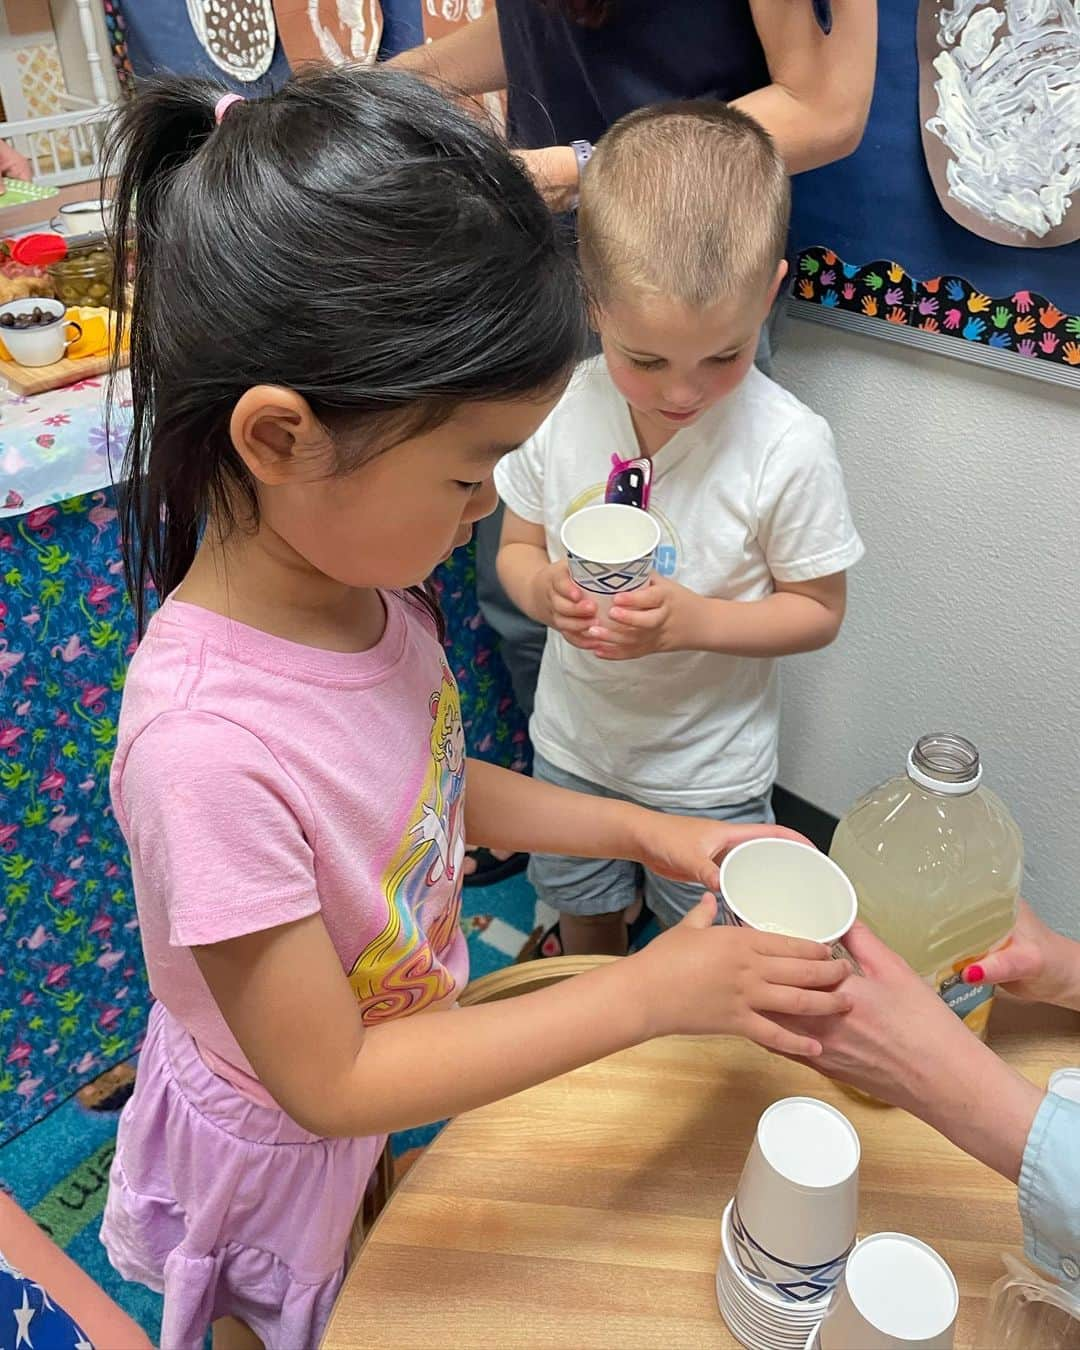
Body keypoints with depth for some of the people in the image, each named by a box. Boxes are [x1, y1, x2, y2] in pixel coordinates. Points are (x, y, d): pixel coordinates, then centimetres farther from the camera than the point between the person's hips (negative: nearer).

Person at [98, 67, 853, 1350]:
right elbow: (328, 1081, -30)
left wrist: (641, 831, -8)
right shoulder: (207, 745, -41)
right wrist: (655, 991, -30)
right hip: (277, 1136, -5)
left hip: (388, 1043, 5)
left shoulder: (358, 580, -19)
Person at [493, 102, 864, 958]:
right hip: (574, 740, 3)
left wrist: (696, 620, -31)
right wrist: (545, 590, -27)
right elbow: (517, 548, -3)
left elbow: (819, 612, -14)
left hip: (710, 768, -3)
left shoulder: (788, 446, -25)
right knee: (583, 918, 28)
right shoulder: (559, 407, -17)